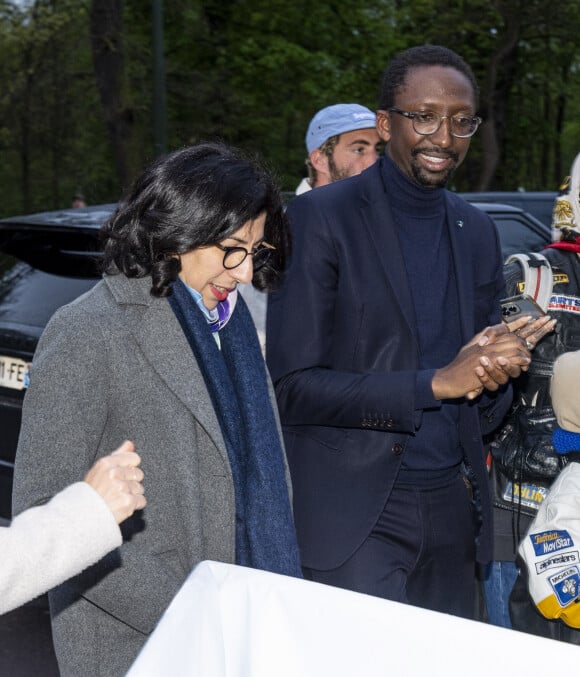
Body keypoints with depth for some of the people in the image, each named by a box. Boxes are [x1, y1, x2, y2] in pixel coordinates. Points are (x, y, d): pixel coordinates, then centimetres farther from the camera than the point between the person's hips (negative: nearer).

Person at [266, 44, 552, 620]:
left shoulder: (477, 231, 9)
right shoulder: (321, 217, -9)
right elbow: (292, 386, -14)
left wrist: (492, 373, -9)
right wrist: (435, 382, -20)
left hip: (453, 505, 6)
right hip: (357, 510, -5)